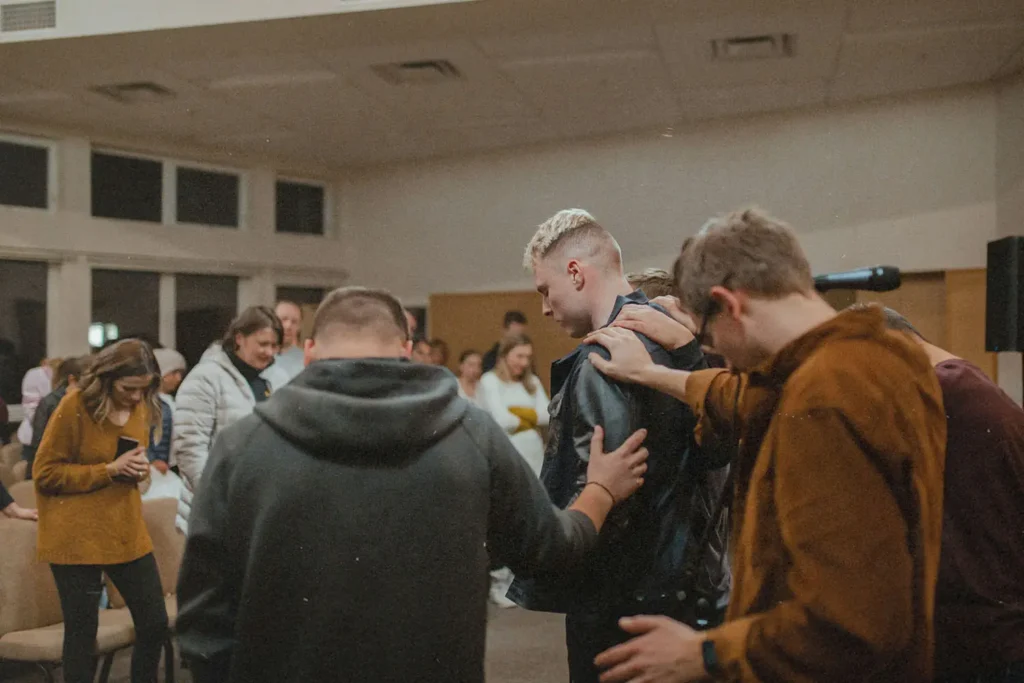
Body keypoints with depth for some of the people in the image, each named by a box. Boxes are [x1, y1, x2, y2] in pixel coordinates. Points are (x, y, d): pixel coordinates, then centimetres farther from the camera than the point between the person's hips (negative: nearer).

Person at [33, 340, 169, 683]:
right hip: (77, 536, -6)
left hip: (127, 532, 6)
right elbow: (45, 473, -11)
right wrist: (109, 470, -20)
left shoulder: (140, 405, 5)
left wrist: (139, 468, -4)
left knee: (155, 623, 8)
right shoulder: (74, 406, -14)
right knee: (82, 632, 3)